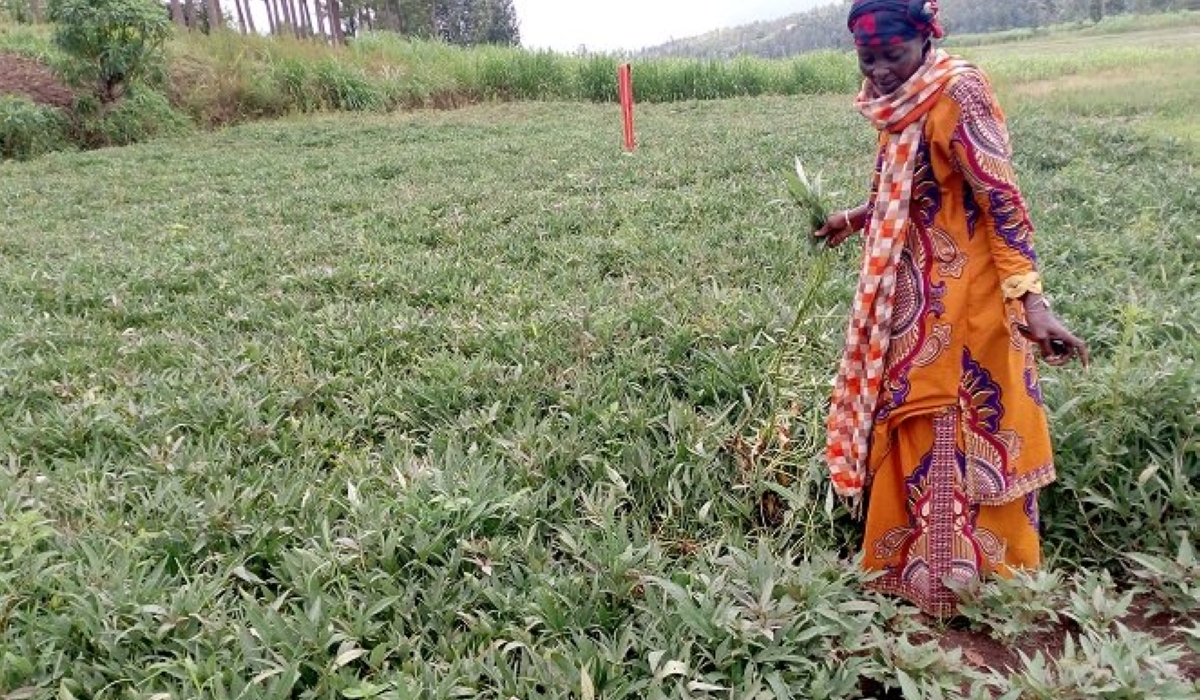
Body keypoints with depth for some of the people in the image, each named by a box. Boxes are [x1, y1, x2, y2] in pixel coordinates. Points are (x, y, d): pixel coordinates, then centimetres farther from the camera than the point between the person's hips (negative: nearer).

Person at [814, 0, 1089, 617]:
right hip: (916, 300, 9)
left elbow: (1000, 199, -23)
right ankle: (917, 564, 31)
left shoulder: (956, 93, -16)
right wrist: (857, 218, 32)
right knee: (914, 430, 16)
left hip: (960, 300, -9)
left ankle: (952, 576, 15)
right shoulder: (901, 106, 9)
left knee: (952, 441, 0)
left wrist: (1030, 298, -30)